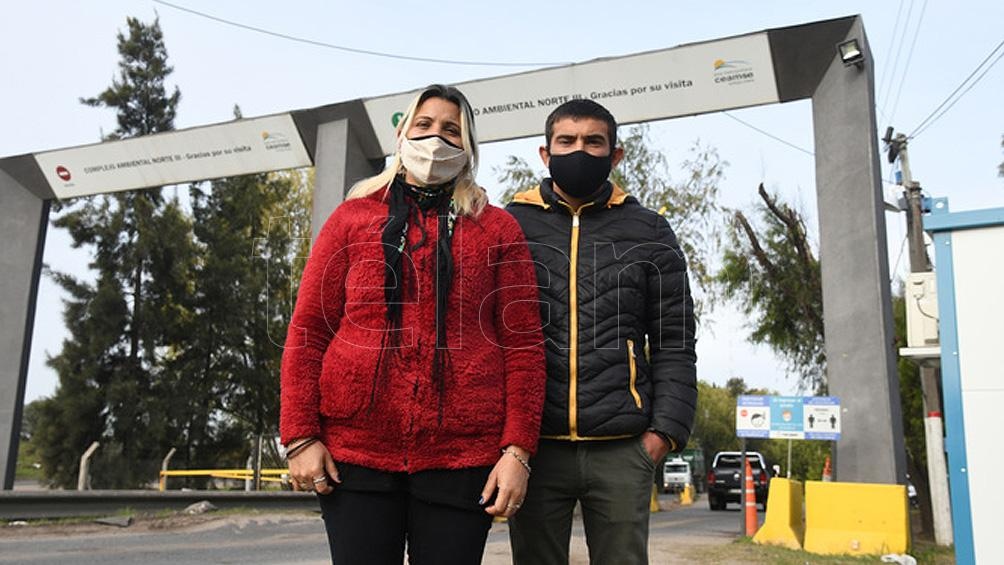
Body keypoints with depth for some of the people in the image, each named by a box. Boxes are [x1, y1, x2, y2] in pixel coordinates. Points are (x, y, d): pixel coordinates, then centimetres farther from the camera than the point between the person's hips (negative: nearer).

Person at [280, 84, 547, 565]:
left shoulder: (497, 228, 9)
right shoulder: (352, 218, 11)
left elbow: (523, 344, 3)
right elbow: (307, 330, 7)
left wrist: (517, 449, -6)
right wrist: (300, 436, -2)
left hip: (462, 454, 0)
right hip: (355, 449, 1)